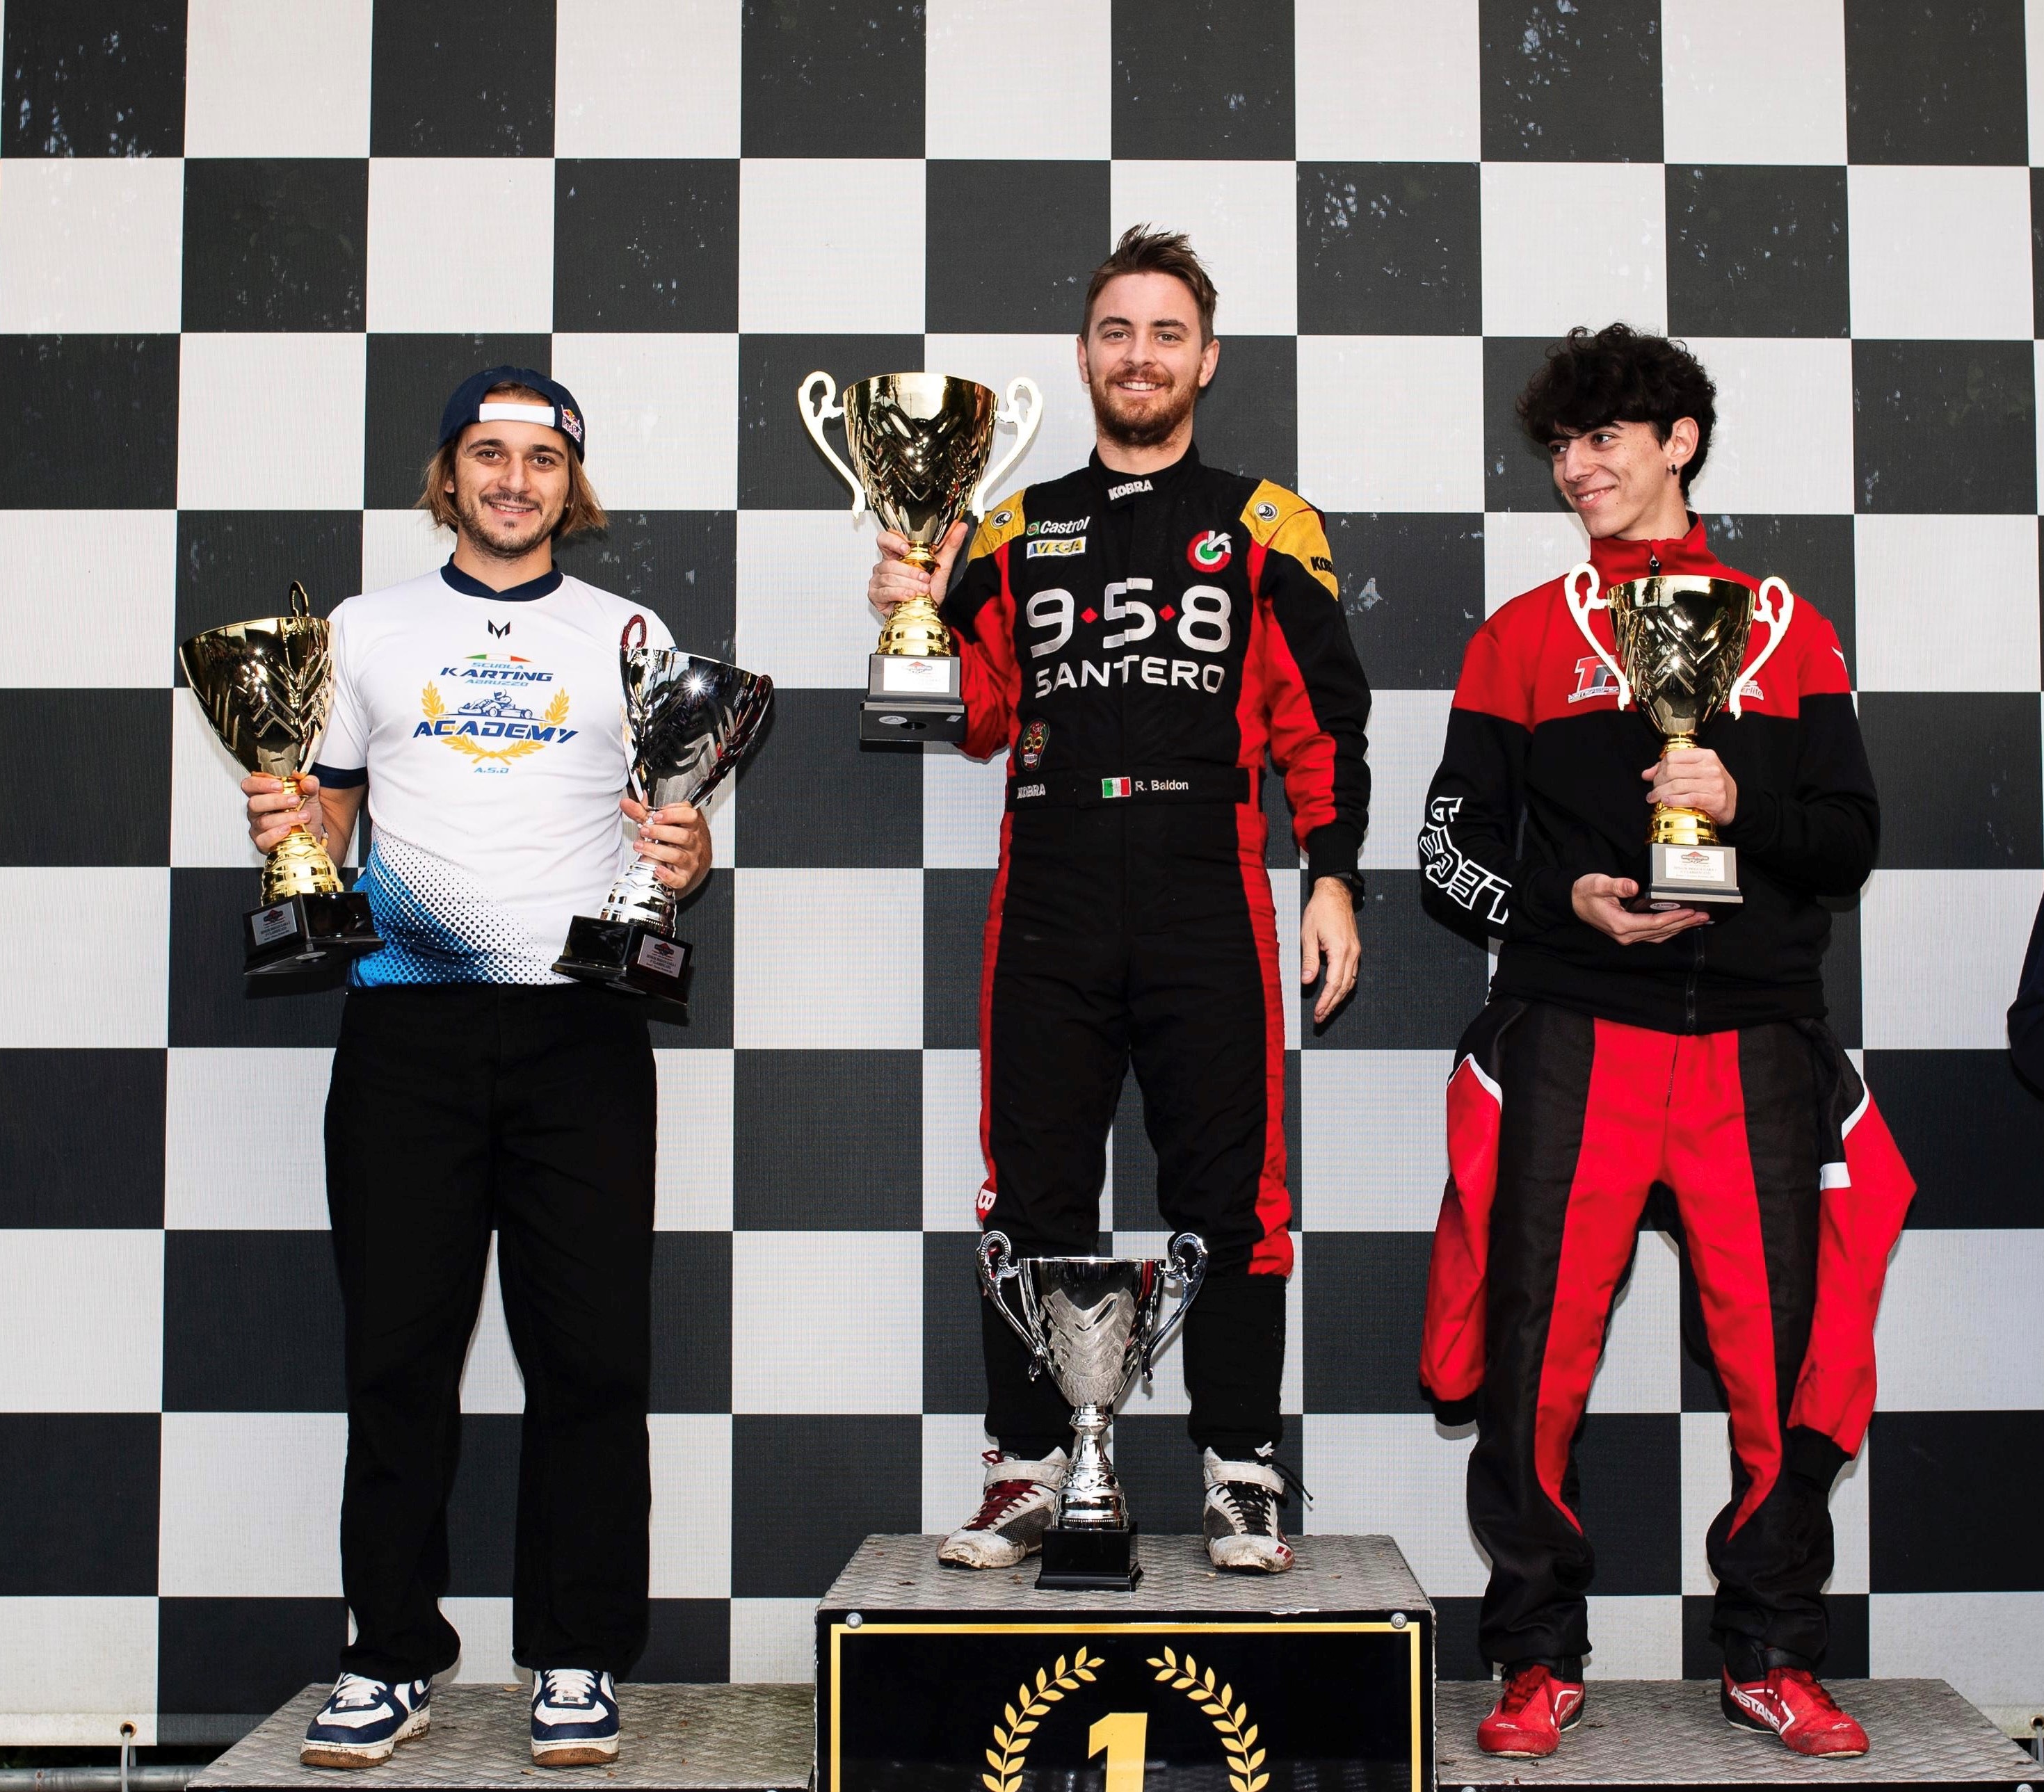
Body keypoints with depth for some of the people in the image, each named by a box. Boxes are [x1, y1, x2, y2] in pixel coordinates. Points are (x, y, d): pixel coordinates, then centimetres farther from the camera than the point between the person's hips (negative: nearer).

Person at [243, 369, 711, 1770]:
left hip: (580, 1022, 0)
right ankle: (393, 1660, 12)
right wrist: (286, 831, -5)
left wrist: (689, 858, -9)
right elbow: (324, 816, 17)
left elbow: (672, 830, 13)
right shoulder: (369, 631, 15)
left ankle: (580, 1658, 10)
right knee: (399, 1348, 1)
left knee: (592, 1351, -1)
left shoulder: (630, 636, 14)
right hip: (407, 1023, 1)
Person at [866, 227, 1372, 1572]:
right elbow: (981, 716, 13)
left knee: (1229, 1201, 0)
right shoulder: (1016, 534, 16)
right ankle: (1027, 1474, 13)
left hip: (1209, 909, -2)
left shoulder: (1264, 529, 10)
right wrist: (923, 616, -3)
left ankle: (1242, 1478, 10)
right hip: (1049, 914, 2)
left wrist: (1334, 876, -3)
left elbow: (1324, 717, 6)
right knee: (1034, 1204, 4)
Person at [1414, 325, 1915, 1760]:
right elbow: (1450, 850, 10)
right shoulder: (1522, 637, 12)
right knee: (1539, 1357, -3)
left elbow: (1854, 839, 9)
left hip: (1759, 1046, 1)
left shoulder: (1790, 632, 14)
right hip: (1571, 1040, 0)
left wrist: (1744, 807, -10)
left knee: (1784, 1358, 0)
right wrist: (1563, 903, -9)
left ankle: (1772, 1658, 16)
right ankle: (1542, 1660, 12)